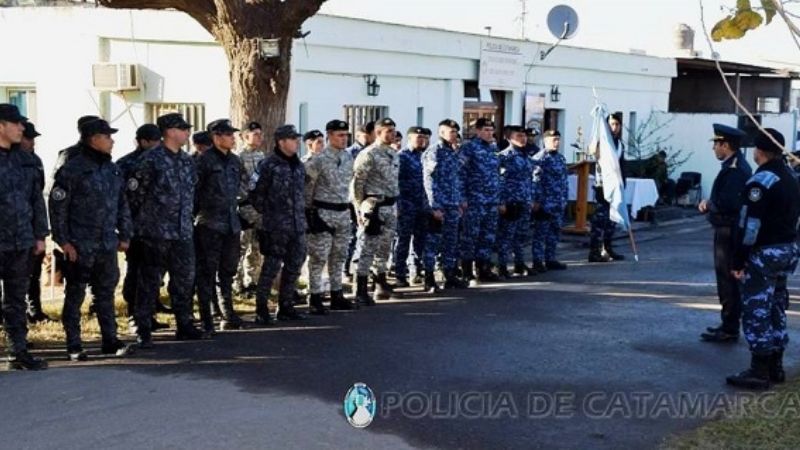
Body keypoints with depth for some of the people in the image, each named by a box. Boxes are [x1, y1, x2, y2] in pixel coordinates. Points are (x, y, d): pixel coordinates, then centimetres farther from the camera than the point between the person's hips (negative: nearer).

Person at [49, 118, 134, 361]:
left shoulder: (113, 170, 11)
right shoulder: (72, 169, -9)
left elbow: (122, 205, 17)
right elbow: (57, 206, -10)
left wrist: (125, 235, 12)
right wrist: (63, 241, -13)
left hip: (107, 245, 6)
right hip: (80, 247, -6)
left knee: (106, 293, 12)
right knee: (75, 295, 4)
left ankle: (110, 340, 21)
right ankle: (73, 346, 11)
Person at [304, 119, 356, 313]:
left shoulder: (349, 158, 9)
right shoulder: (318, 160, -12)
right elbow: (307, 186, -9)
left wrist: (348, 206, 16)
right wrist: (308, 210, -7)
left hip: (343, 212, 7)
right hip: (323, 213, -7)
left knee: (339, 257, 13)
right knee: (319, 257, -3)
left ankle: (337, 296, 22)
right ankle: (315, 299, 2)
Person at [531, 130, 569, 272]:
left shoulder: (561, 158, 15)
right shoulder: (539, 158, -10)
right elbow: (536, 181, -14)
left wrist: (564, 199, 17)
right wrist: (536, 201, -18)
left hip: (558, 203, 8)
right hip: (544, 202, -8)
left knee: (555, 232, 11)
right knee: (541, 232, -3)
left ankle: (550, 259, 19)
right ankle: (538, 261, 2)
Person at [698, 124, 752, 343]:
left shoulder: (734, 169, -20)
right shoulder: (736, 165, 13)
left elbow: (727, 203, -27)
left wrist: (708, 205, -10)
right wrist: (710, 203, 1)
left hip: (728, 232, -10)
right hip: (729, 230, 10)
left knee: (728, 281, -3)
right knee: (729, 281, 17)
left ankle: (729, 329, 3)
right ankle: (729, 325, 27)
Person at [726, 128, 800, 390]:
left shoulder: (761, 181, -18)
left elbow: (750, 225, -21)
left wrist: (739, 261, -17)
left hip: (765, 253, -10)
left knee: (756, 311, -5)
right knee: (776, 308, 16)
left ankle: (759, 372, -2)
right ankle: (775, 367, 23)